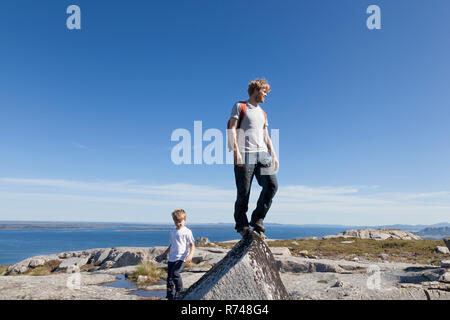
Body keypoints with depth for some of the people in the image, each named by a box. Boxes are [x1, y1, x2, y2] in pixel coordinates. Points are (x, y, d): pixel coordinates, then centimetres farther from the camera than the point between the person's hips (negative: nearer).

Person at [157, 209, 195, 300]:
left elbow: (192, 245, -5)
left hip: (181, 257, -6)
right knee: (169, 277, 5)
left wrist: (190, 255, -20)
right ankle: (170, 296, 17)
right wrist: (164, 254, 29)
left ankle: (180, 291, -4)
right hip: (171, 258, 6)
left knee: (175, 272, -24)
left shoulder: (187, 232, -5)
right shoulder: (172, 231, 13)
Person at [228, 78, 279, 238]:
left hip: (262, 154, 6)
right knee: (244, 192, -5)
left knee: (272, 185, -11)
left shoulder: (263, 113, 27)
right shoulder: (240, 106, 8)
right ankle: (241, 224, 10)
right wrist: (236, 151, -15)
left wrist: (274, 155, 15)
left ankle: (257, 219, 3)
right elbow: (232, 129, -3)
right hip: (245, 154, -5)